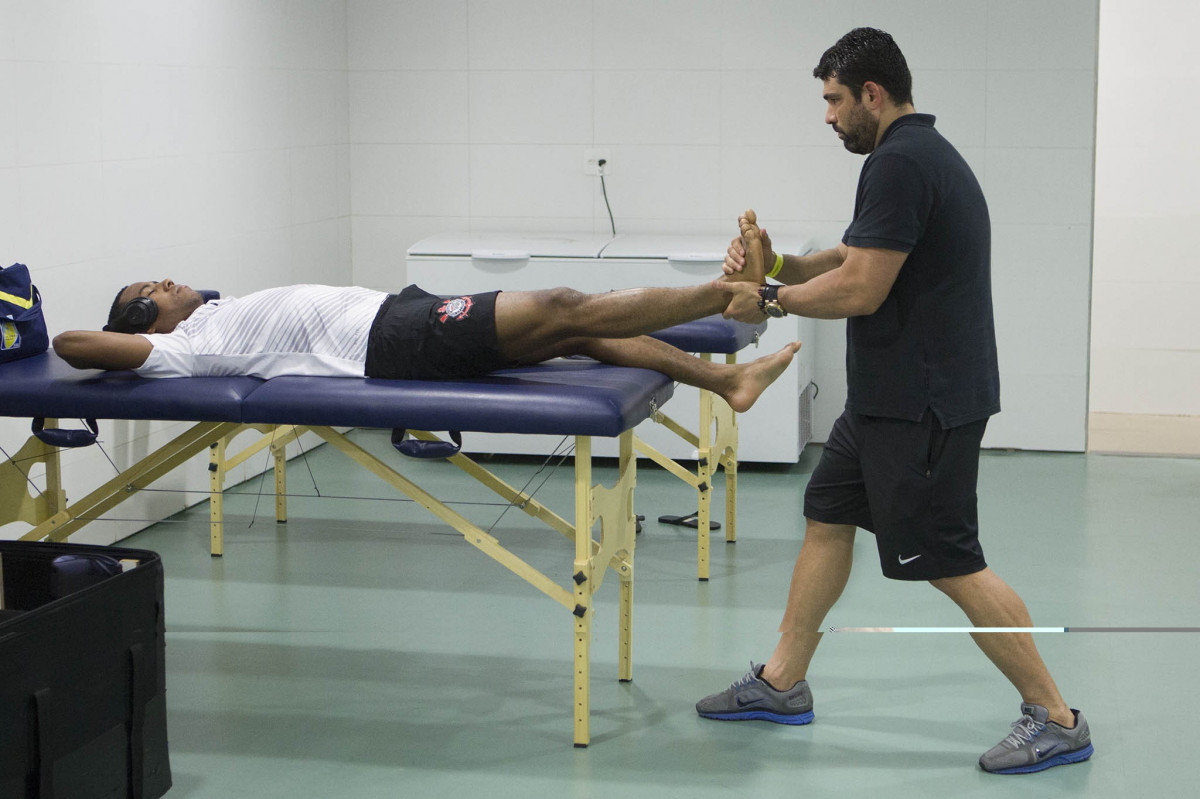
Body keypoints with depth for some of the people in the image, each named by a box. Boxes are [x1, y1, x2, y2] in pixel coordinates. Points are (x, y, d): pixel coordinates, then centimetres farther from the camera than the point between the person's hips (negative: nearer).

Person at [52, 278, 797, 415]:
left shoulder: (219, 317, 25)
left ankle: (728, 378, 0)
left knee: (578, 329, 0)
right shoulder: (180, 350, -2)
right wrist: (104, 347, 10)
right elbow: (74, 344, -9)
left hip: (403, 312, 9)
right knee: (562, 307, -15)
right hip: (391, 341, -9)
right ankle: (730, 293, -13)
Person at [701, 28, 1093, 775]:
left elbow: (861, 289, -22)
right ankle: (782, 682, 24)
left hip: (924, 402, -11)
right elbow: (854, 261, 19)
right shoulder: (922, 153, 14)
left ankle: (1055, 719, 3)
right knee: (828, 518, 16)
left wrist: (770, 300, -8)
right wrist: (777, 264, 5)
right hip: (892, 395, 11)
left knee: (948, 562, -5)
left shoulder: (900, 163, -19)